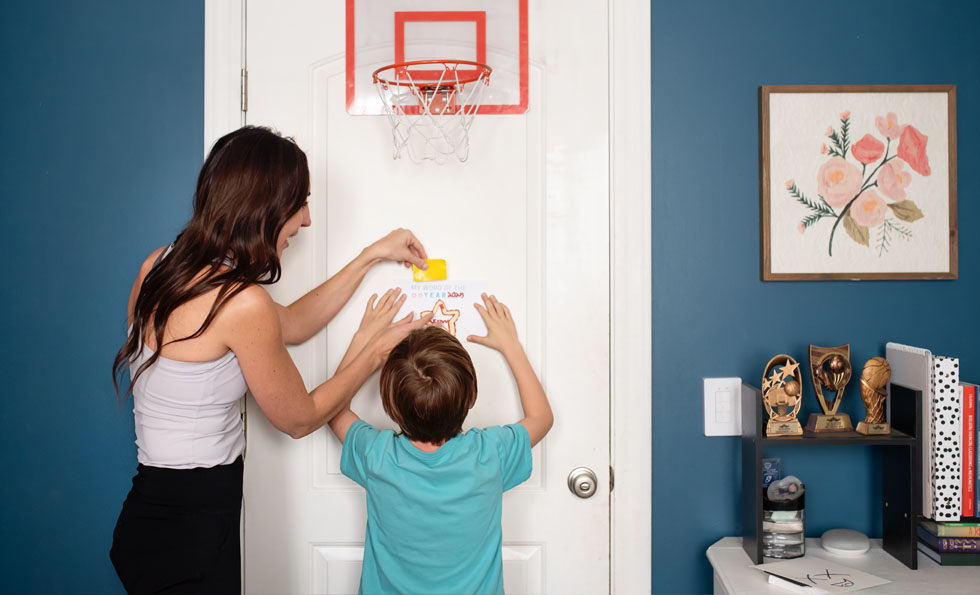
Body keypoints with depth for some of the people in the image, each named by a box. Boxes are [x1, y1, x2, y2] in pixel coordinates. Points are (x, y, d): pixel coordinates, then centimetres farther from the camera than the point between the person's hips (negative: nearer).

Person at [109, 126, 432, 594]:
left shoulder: (160, 265, 1)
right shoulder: (242, 302, -24)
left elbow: (291, 324, 12)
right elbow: (299, 418, -10)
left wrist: (370, 257, 13)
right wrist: (377, 351, 1)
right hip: (192, 533, -8)